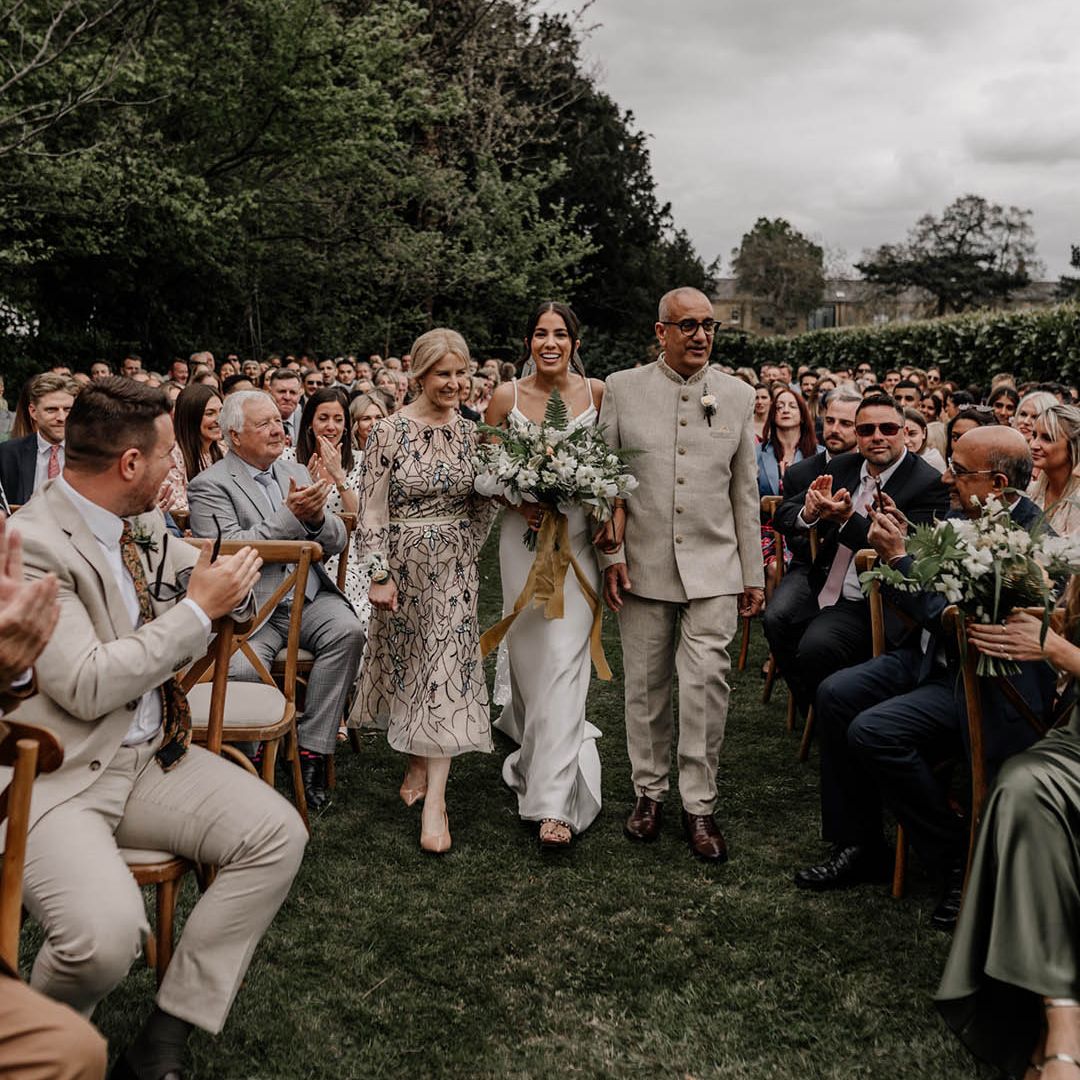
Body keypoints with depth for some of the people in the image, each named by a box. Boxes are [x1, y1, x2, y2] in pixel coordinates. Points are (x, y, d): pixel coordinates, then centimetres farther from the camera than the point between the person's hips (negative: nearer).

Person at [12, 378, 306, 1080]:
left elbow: (223, 591, 22)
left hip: (151, 753, 8)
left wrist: (230, 586, -3)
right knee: (107, 933, -29)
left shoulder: (143, 523, 6)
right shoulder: (33, 543, -18)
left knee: (278, 833, -10)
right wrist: (198, 609, -18)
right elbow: (87, 686, -24)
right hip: (58, 777, -8)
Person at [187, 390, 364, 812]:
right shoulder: (209, 485, 0)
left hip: (309, 597, 5)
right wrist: (290, 515, -17)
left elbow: (335, 543, 14)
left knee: (347, 631, -26)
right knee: (242, 668, -32)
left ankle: (312, 751, -15)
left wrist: (316, 516, -9)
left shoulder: (296, 472, 18)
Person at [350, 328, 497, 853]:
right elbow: (372, 510, -10)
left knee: (447, 670, -3)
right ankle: (419, 761, 33)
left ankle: (434, 799, -2)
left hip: (454, 568, 2)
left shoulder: (470, 432, 2)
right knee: (406, 663, 12)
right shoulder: (390, 431, -9)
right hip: (405, 565, -2)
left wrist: (466, 550, 7)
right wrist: (379, 574, -13)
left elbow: (484, 504, 12)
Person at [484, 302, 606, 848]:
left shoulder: (597, 393, -1)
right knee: (527, 650, 10)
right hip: (524, 537, 1)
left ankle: (556, 800, -3)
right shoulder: (506, 397, -1)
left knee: (563, 658, -7)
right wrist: (515, 500, -12)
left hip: (578, 538, -1)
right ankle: (534, 735, 43)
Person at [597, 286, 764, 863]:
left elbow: (745, 491, 8)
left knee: (706, 685, -5)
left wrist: (753, 573, 7)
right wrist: (611, 553, -5)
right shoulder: (622, 388, 2)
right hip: (641, 566, 0)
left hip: (713, 567, 0)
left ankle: (699, 804, 10)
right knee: (645, 686, 10)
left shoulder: (738, 395, 6)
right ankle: (649, 790, 27)